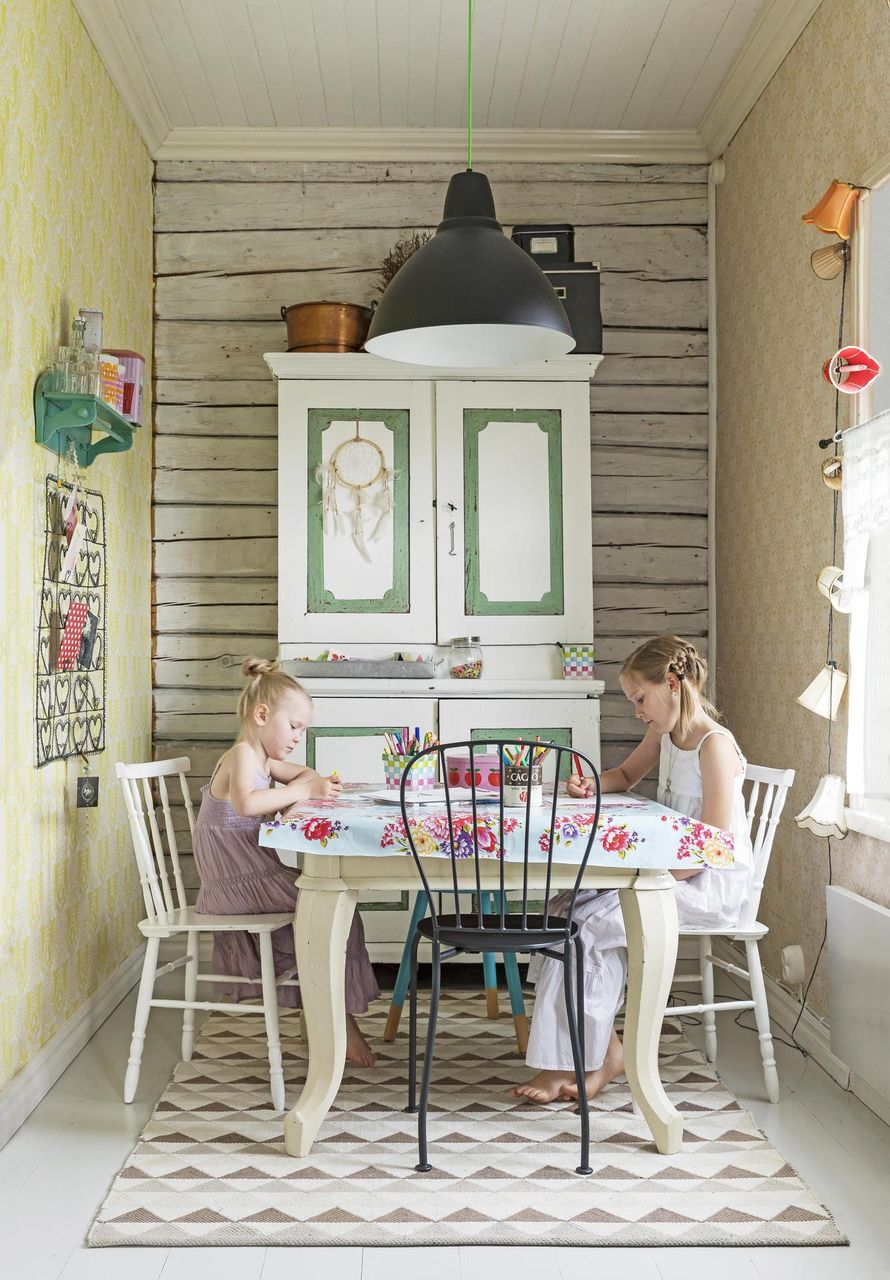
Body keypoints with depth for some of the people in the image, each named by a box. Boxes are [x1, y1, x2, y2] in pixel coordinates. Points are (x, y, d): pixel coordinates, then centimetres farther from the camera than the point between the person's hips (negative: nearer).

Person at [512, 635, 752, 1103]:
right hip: (673, 873, 8)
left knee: (585, 923, -21)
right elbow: (626, 775, 30)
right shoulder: (664, 734, 10)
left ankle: (563, 1063, -9)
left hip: (713, 886, -8)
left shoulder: (715, 745, -16)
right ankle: (603, 1051, -10)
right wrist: (591, 784, 8)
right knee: (570, 905, -12)